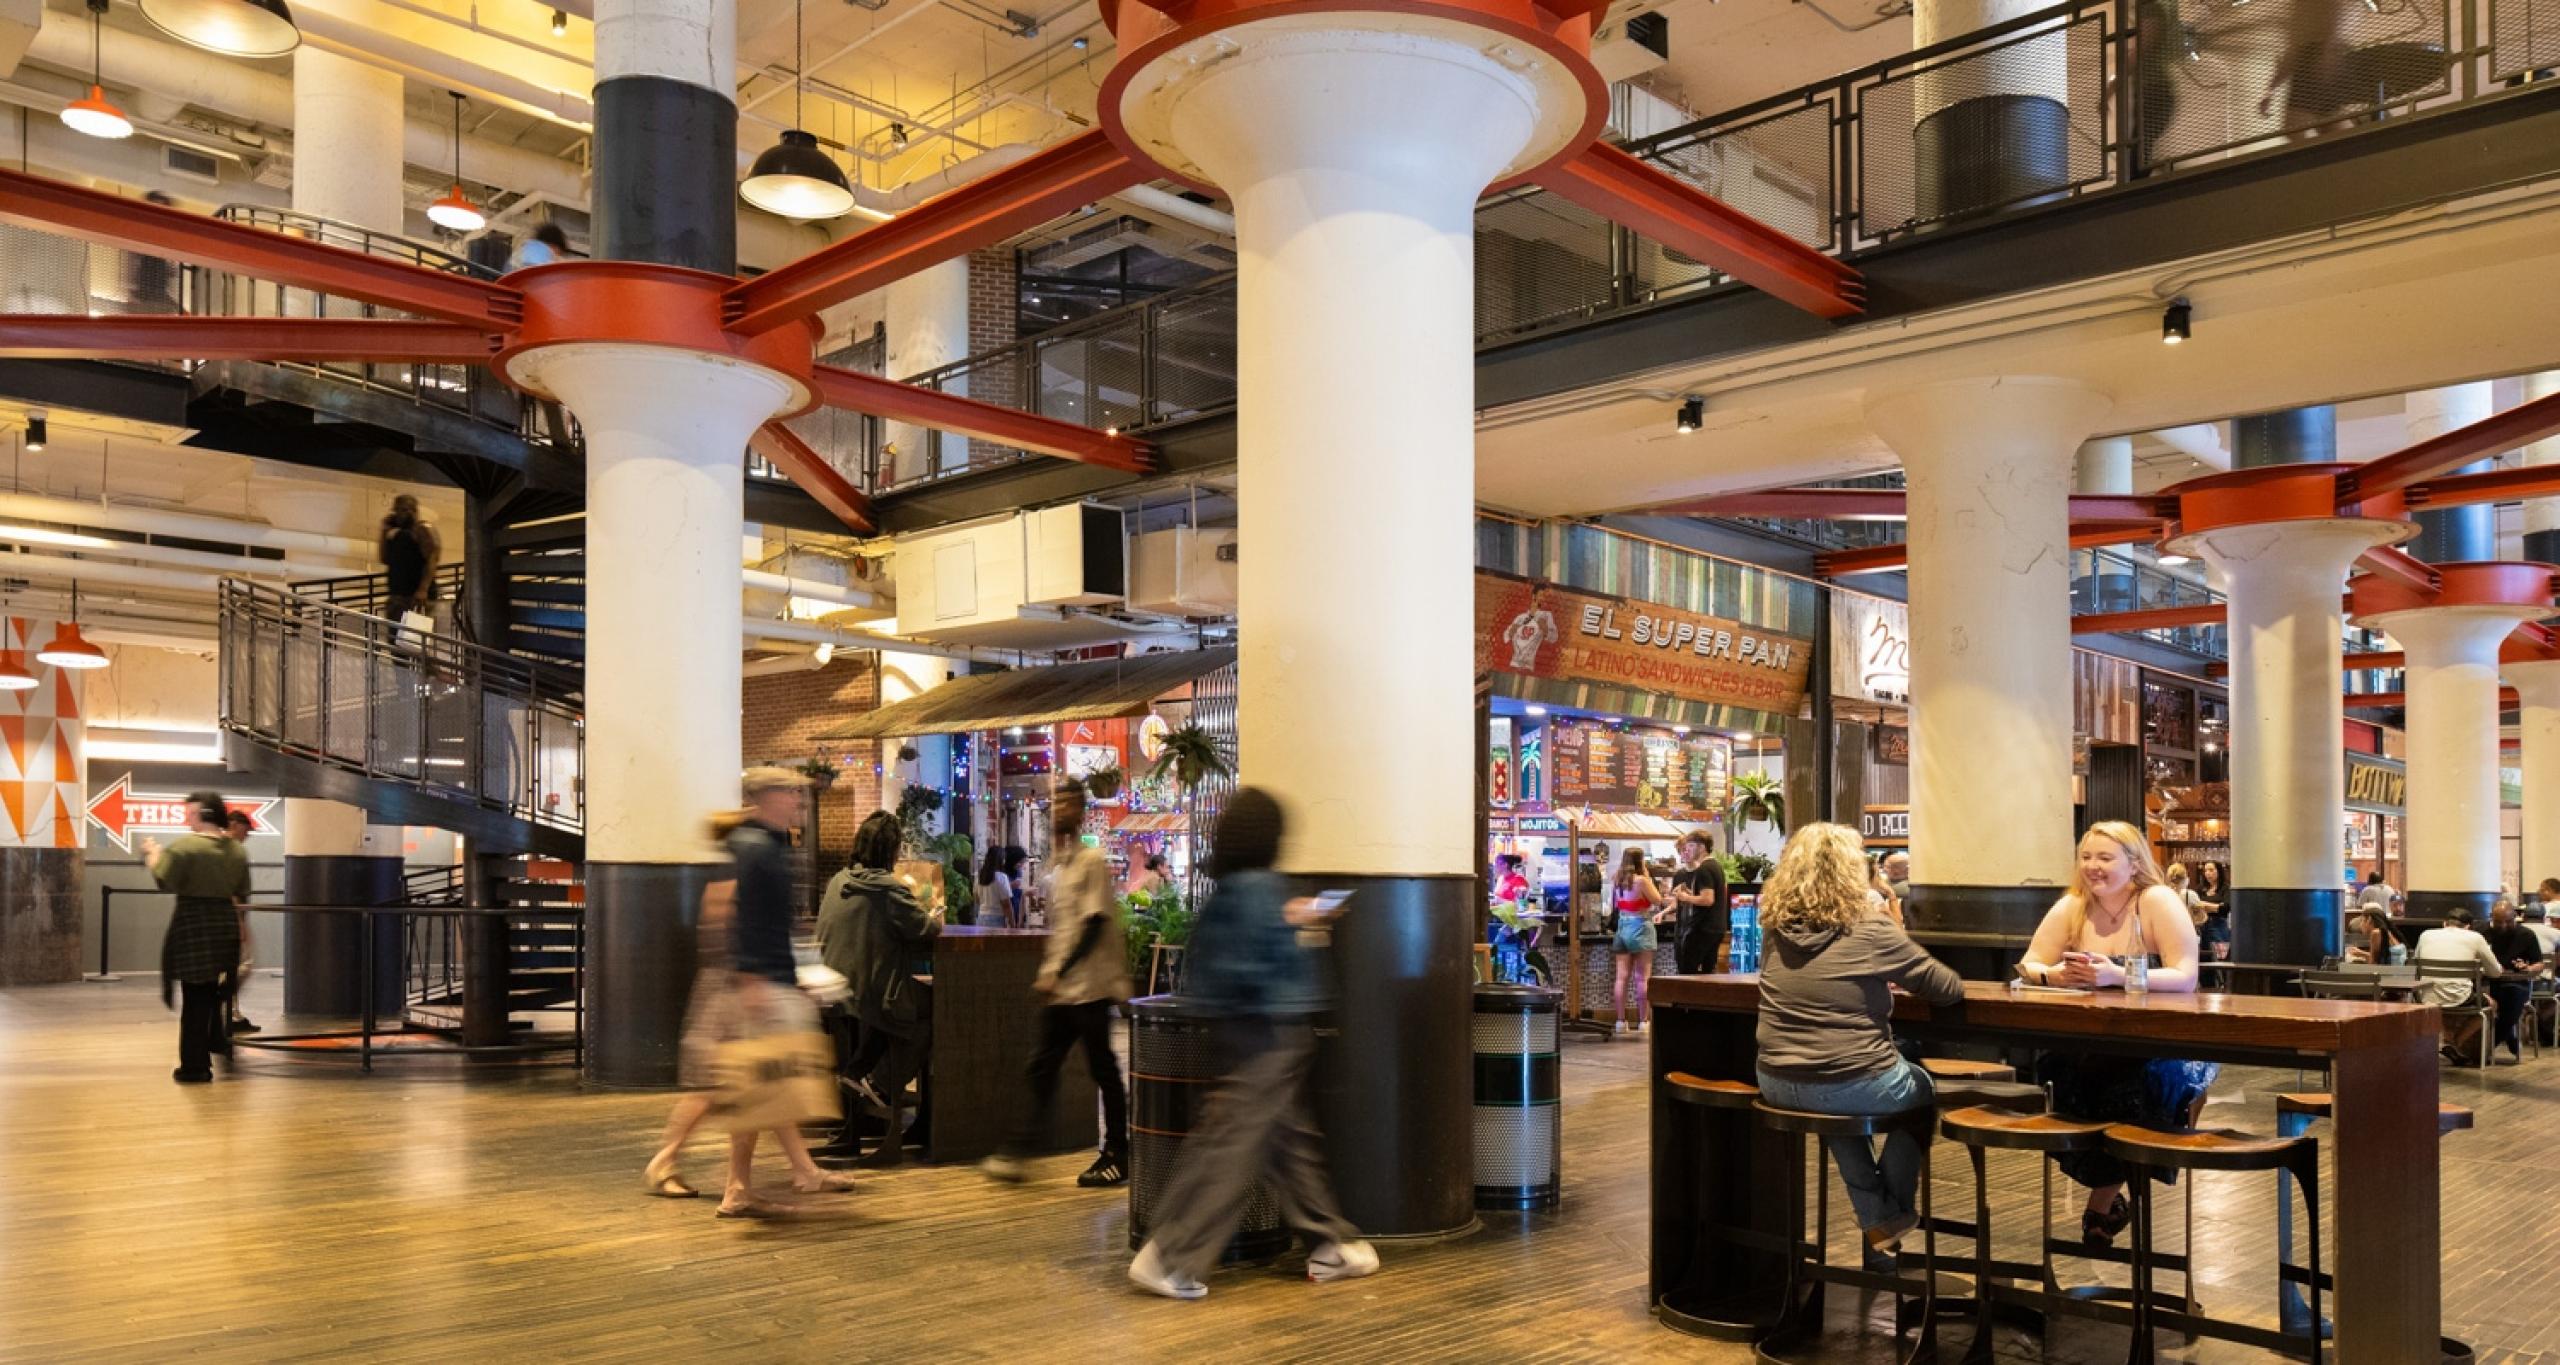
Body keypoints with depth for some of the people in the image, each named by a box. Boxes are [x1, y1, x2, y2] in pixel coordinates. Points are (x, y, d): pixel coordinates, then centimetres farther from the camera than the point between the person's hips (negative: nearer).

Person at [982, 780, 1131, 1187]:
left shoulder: (1092, 860, -9)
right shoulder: (1058, 868, 15)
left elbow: (1094, 924, -16)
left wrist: (1059, 973, -18)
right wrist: (1047, 975, 13)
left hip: (1089, 988, -8)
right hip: (1060, 991, 8)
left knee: (1103, 1069, 1)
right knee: (1040, 1069, 5)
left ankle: (1117, 1157, 10)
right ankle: (1018, 1151, 8)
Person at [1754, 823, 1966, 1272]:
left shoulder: (1775, 930, 2)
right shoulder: (1870, 930, -13)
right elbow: (1949, 987, -4)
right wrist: (1896, 972, 14)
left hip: (1777, 1086, 5)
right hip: (1855, 1087, -4)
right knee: (1922, 1088, 29)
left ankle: (1878, 1220, 39)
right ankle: (1894, 1209, 41)